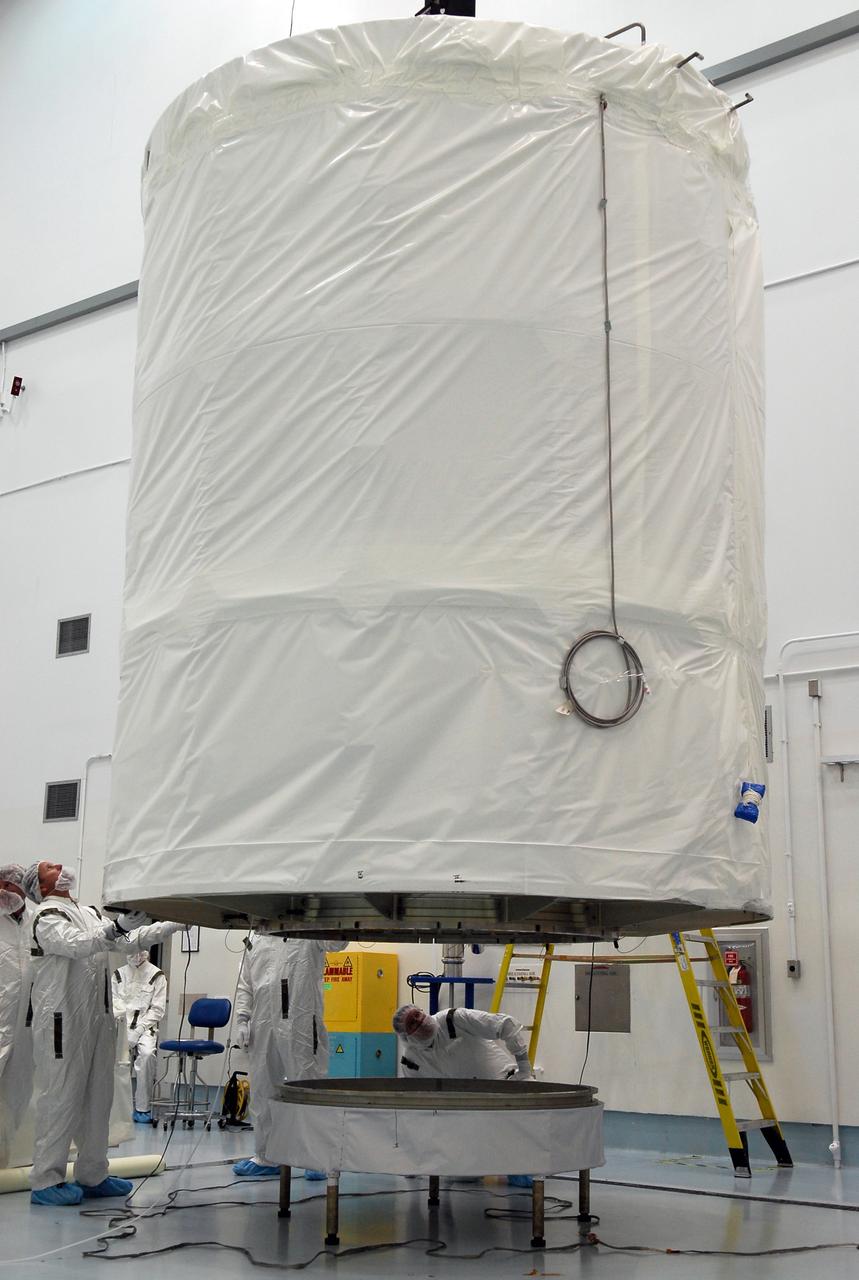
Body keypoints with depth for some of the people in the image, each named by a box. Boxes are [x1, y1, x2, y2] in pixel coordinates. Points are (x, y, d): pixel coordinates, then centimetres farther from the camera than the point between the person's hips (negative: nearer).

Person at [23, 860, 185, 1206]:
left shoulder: (90, 914, 18)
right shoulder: (47, 918, -7)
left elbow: (130, 941, 18)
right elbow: (78, 945, -25)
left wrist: (174, 924, 11)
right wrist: (117, 928, -39)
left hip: (97, 1020, 8)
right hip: (63, 1022, -8)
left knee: (97, 1098, 11)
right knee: (60, 1099, -4)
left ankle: (92, 1175, 20)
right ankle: (46, 1181, 4)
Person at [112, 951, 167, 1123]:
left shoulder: (157, 976, 3)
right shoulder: (118, 974, 13)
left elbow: (157, 1010, -1)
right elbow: (113, 1005, 7)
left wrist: (138, 1030, -12)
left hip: (145, 1026, -2)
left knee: (147, 1053, -32)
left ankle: (142, 1108, -21)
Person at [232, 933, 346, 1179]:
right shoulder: (255, 938, 14)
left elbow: (337, 941, -18)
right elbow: (245, 985, 15)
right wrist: (242, 1019, 5)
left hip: (301, 1027, -5)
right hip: (263, 1027, 5)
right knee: (262, 1093, 11)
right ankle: (265, 1158, 23)